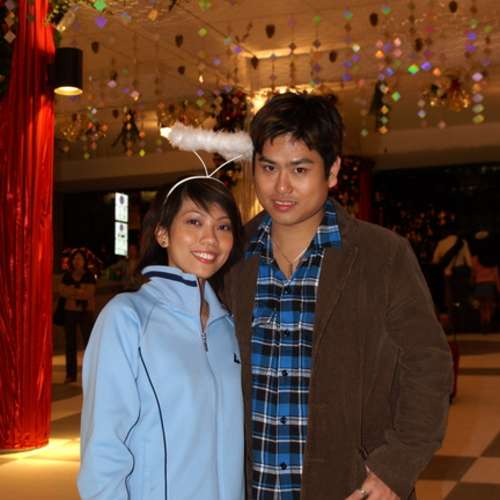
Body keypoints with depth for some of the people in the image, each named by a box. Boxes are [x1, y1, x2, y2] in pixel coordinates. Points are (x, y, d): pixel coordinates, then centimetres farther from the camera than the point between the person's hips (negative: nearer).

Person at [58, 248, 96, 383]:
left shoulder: (89, 276, -2)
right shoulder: (67, 276, 7)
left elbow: (89, 294, -12)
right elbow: (62, 292, -4)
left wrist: (72, 291, -10)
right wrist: (79, 292, -14)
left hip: (85, 312, -3)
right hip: (69, 312, 3)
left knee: (88, 341, -7)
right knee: (70, 343, 5)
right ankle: (71, 374, 11)